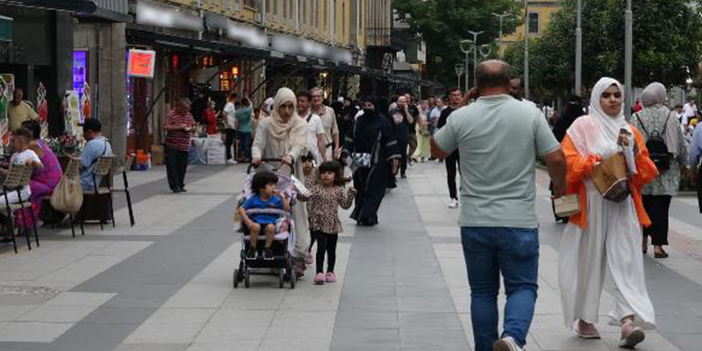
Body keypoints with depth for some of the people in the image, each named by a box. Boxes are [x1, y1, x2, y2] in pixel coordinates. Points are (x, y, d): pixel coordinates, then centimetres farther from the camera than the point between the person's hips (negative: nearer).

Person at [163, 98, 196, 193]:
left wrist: (191, 128, -1)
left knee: (182, 167, 8)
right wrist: (179, 127, -20)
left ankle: (180, 185, 17)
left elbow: (193, 125, 24)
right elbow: (165, 127, -16)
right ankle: (174, 186, -4)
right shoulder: (171, 115, -7)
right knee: (172, 166, -7)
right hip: (172, 146, -5)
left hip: (184, 146, 6)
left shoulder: (189, 115, 13)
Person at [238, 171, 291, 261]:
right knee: (255, 227, -35)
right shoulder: (253, 199, 3)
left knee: (271, 227, -34)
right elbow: (241, 208, -1)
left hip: (270, 223, 0)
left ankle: (267, 249, -13)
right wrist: (247, 220, -16)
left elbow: (287, 210, -2)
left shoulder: (275, 199, 5)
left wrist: (282, 197, -10)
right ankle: (252, 249, -12)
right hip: (256, 222, 0)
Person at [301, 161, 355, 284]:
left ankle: (330, 272, 26)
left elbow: (345, 205, 6)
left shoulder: (338, 190, 3)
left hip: (332, 224, 3)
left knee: (331, 249, 11)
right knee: (322, 245, -16)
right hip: (318, 223, -3)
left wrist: (351, 195, -7)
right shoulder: (315, 186, -1)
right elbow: (304, 196, -5)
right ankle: (319, 272, -11)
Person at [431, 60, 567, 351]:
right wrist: (560, 187, 17)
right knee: (522, 286, 7)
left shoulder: (461, 117, -3)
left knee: (482, 291, 13)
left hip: (475, 223, 1)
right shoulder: (530, 114, -5)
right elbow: (556, 159, -4)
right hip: (519, 221, -1)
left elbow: (437, 150, 14)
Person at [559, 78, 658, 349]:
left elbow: (647, 171, 14)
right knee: (589, 261, 3)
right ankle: (585, 319, 16)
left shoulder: (630, 131, 16)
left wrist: (634, 151, -3)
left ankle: (628, 321, -20)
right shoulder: (583, 126, 3)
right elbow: (568, 162, -8)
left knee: (626, 260, -10)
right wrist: (597, 164, -17)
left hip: (623, 205, 3)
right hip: (592, 204, -3)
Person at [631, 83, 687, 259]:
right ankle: (657, 244, -2)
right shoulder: (671, 117, -5)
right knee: (660, 208, 2)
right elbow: (681, 145, 1)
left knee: (643, 205, 14)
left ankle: (643, 242, 19)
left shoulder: (637, 118, -5)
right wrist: (682, 162, 17)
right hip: (665, 172, -1)